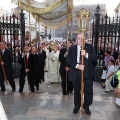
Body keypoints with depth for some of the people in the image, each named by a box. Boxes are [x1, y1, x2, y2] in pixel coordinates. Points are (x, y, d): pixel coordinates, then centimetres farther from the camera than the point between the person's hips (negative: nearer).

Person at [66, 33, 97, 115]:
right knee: (77, 91, 12)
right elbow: (68, 60, -4)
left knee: (89, 91, 3)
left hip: (87, 72, 0)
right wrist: (77, 66, -17)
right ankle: (77, 106, 32)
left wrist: (86, 54, -21)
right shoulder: (72, 48, 5)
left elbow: (95, 58, -4)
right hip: (76, 73, 1)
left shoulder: (89, 47, 4)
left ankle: (86, 106, 24)